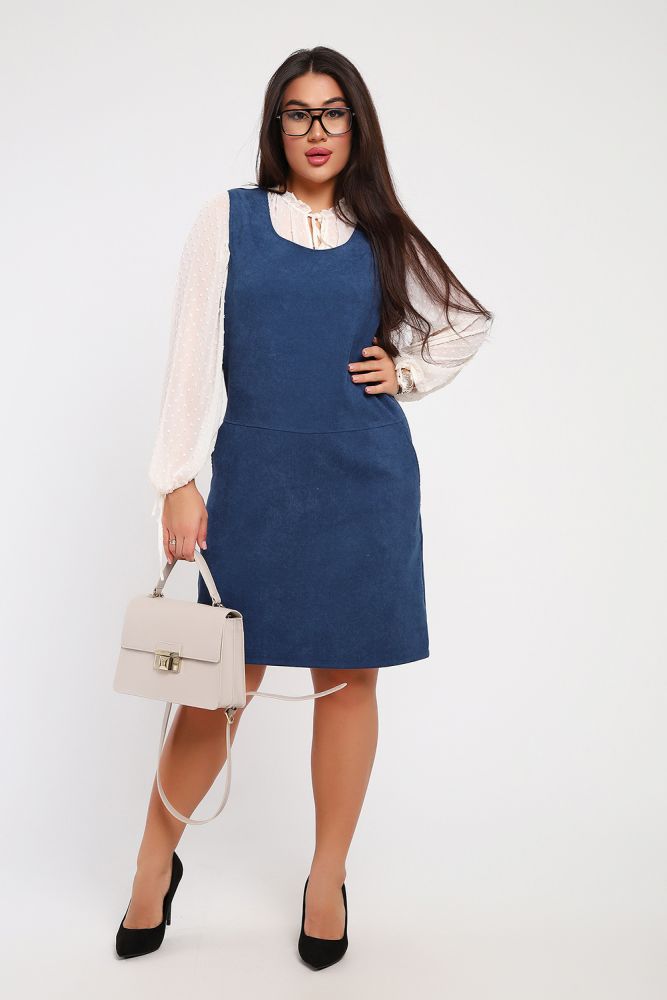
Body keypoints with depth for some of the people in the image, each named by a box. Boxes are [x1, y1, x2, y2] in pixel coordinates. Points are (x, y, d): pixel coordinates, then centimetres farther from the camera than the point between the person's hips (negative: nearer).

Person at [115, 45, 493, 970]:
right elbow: (194, 352, -1)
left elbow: (471, 321, 23)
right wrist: (179, 478, -8)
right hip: (256, 477, -2)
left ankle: (328, 878, 25)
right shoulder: (230, 218, 5)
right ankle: (155, 862, 23)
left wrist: (408, 373, 7)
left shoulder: (382, 234, 10)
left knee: (347, 675, 7)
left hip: (367, 479, 2)